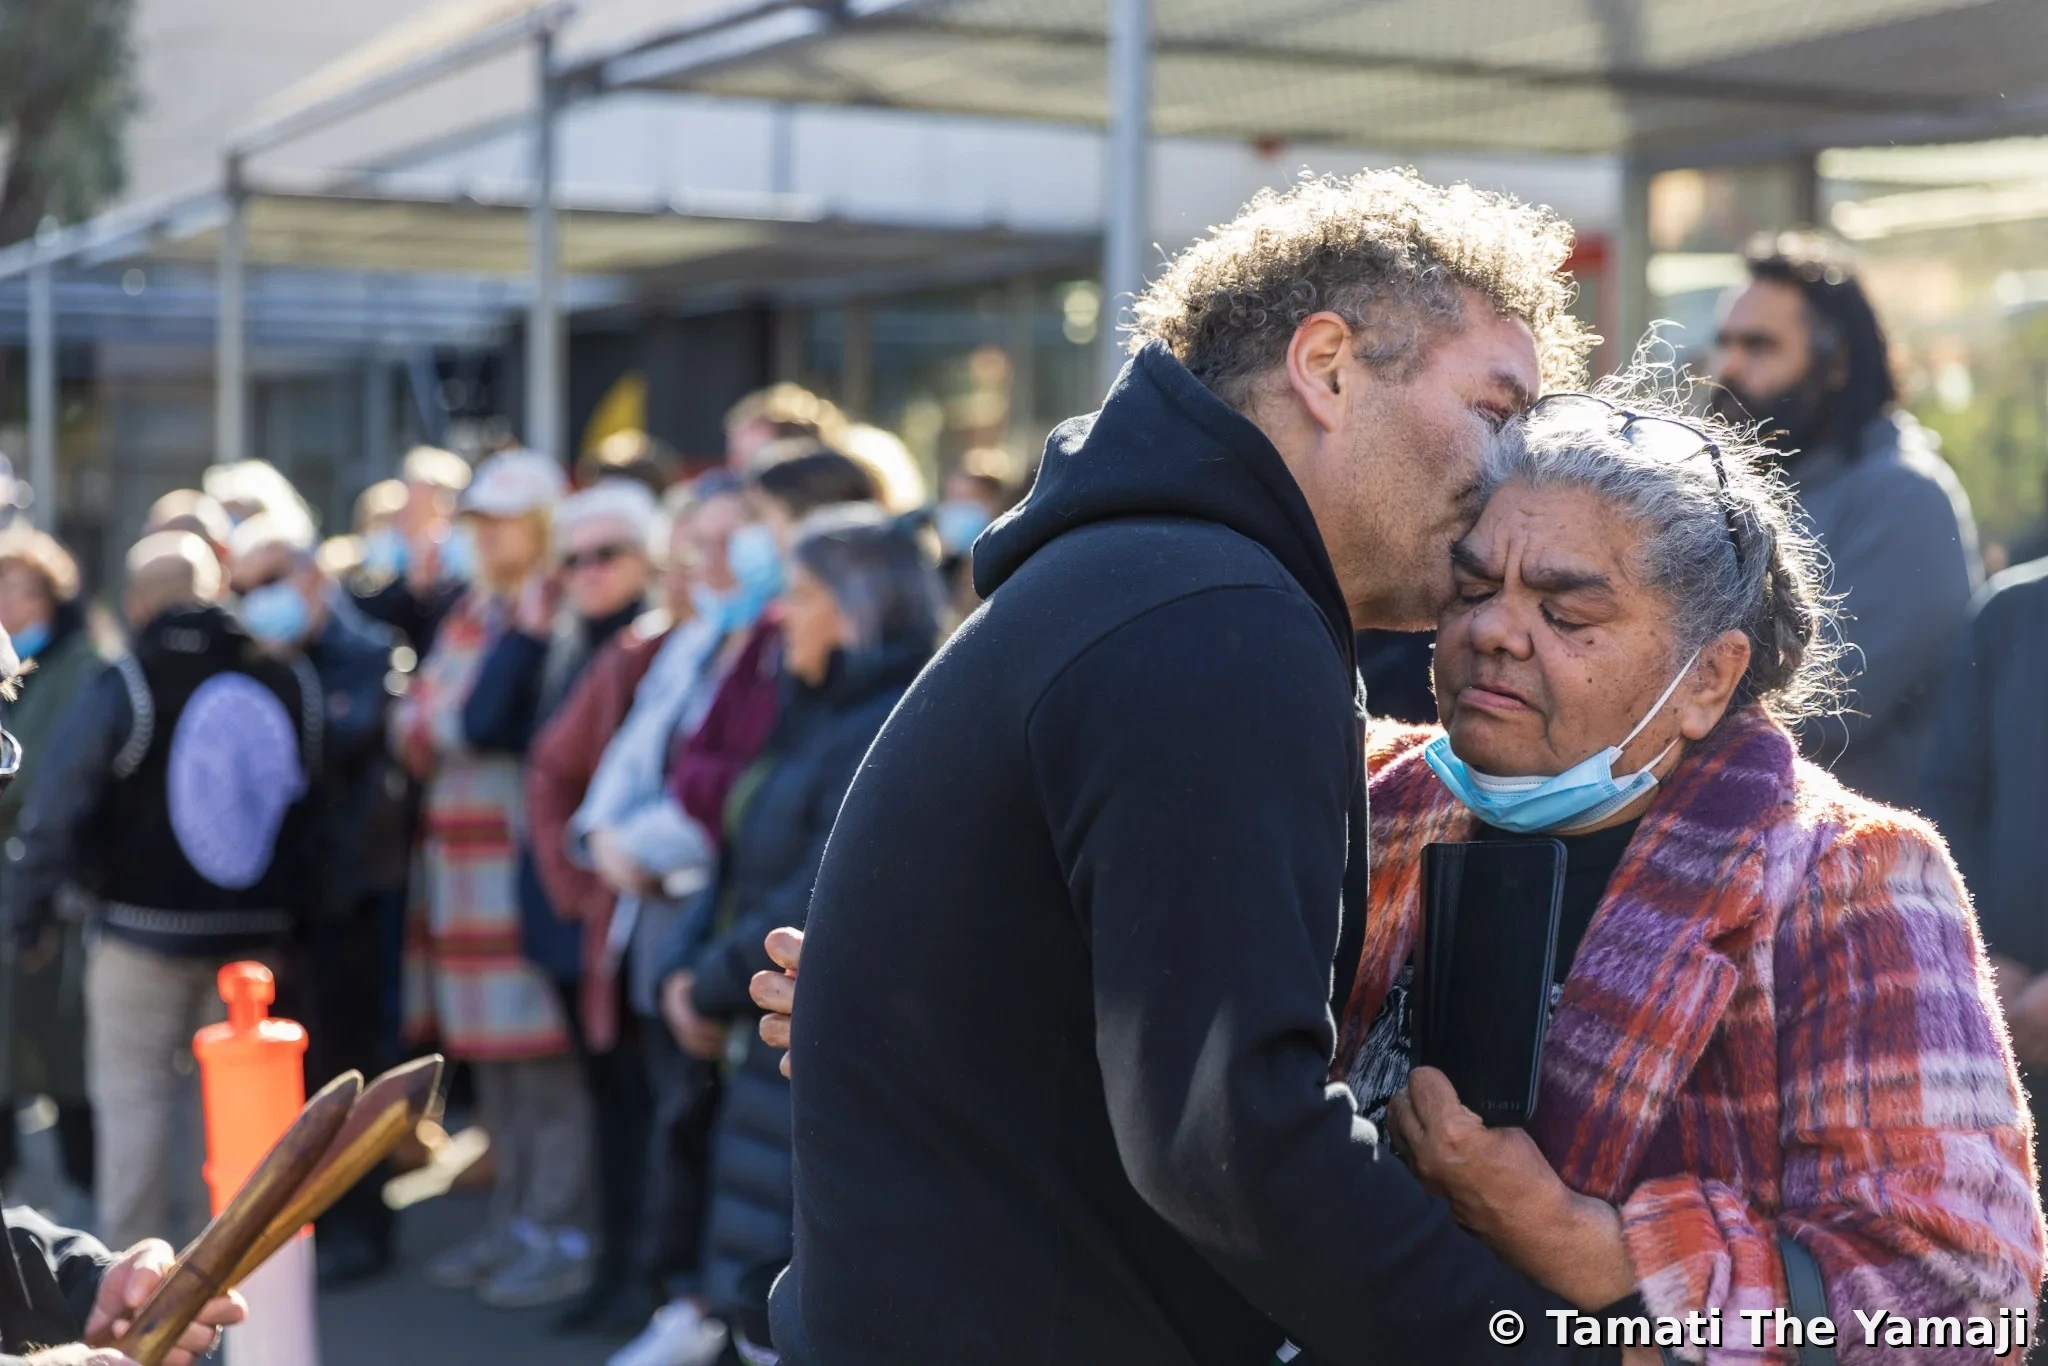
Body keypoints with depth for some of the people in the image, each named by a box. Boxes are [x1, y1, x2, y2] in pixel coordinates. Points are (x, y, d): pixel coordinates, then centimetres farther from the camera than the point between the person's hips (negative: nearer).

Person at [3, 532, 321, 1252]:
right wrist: (290, 907, 15)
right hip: (257, 933, 4)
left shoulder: (119, 688, -10)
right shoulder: (292, 681, 2)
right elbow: (313, 807, 7)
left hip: (145, 932, -4)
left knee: (136, 1101, 4)